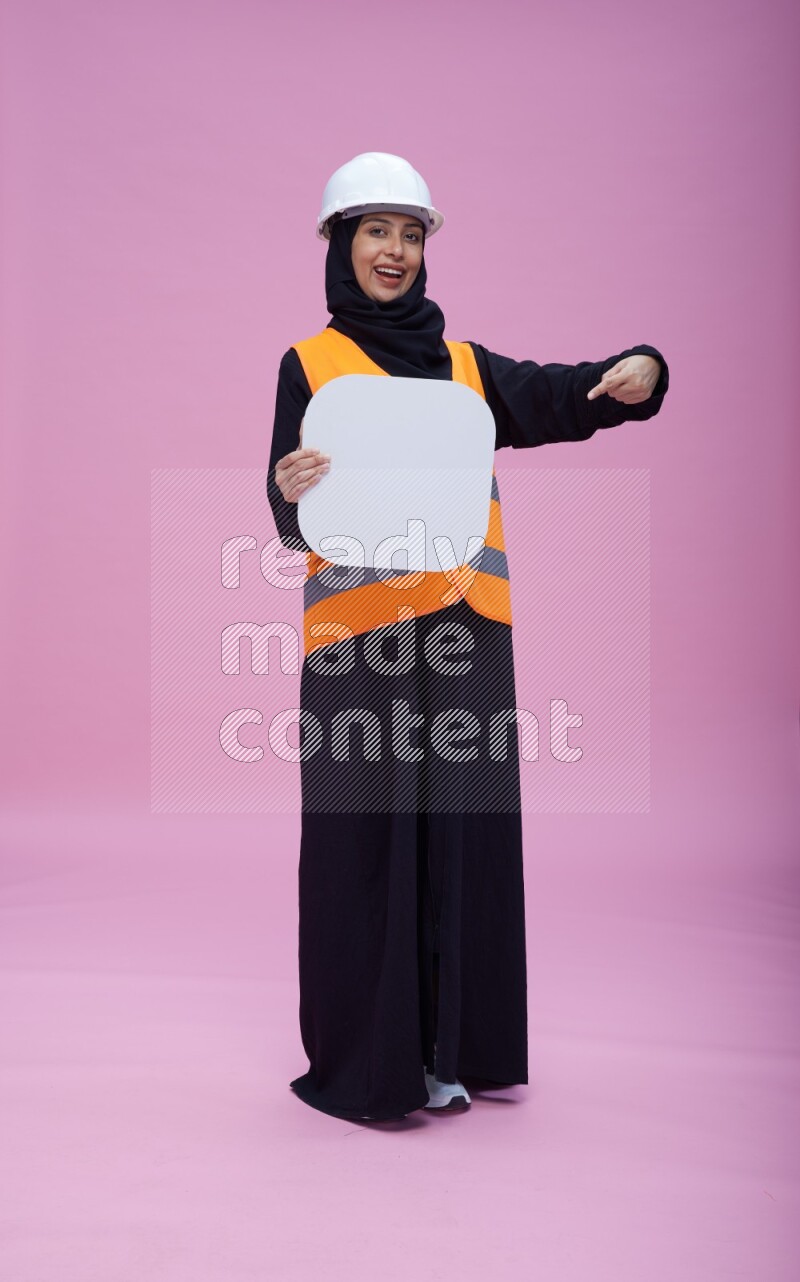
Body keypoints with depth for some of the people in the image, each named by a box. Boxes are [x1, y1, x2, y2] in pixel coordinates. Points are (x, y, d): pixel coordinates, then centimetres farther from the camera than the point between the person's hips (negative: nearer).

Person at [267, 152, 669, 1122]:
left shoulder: (466, 365, 17)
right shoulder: (309, 363, 7)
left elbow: (564, 398, 3)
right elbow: (295, 519, -1)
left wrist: (638, 371, -16)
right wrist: (289, 491, -24)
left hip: (463, 627, 4)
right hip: (358, 626, -3)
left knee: (463, 828, 6)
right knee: (367, 831, -1)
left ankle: (449, 1046, 19)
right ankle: (366, 1059, 13)